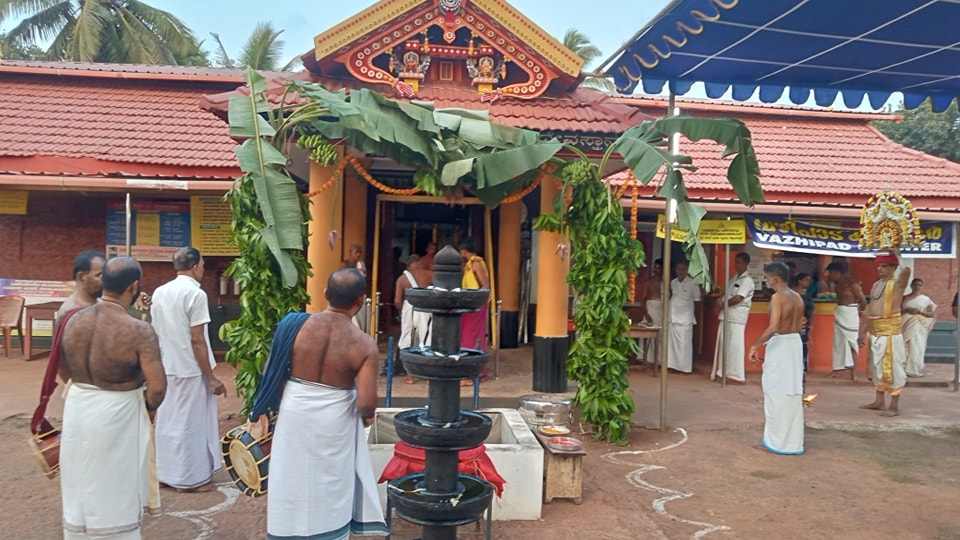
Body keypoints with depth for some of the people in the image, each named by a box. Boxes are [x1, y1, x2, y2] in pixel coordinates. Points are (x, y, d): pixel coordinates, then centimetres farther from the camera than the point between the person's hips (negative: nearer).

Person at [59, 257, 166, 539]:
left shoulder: (73, 321, -3)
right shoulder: (139, 330, -22)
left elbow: (64, 371, 11)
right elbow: (157, 387, -23)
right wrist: (147, 408, -4)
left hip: (78, 410, 6)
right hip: (118, 416, -6)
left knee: (80, 494, 21)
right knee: (116, 499, 10)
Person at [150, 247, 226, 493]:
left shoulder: (159, 292, 6)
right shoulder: (195, 293, -17)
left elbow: (155, 333, 12)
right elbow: (197, 340, -19)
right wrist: (211, 377, -14)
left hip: (165, 368, 7)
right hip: (190, 370, -7)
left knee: (167, 421, 16)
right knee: (191, 424, 3)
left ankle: (165, 473, 26)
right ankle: (190, 478, 12)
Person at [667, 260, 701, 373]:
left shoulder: (692, 283, -8)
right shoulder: (673, 282, 9)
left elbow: (696, 300, -3)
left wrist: (692, 313, -2)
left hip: (685, 318, -6)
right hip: (672, 317, 6)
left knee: (684, 343, -3)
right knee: (672, 342, 8)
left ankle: (685, 367, 3)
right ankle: (673, 365, 17)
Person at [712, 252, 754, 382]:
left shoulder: (747, 280, -10)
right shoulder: (735, 278, 18)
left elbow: (737, 298, -19)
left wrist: (723, 304, -8)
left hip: (737, 316, -9)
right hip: (726, 315, 9)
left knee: (735, 344, -6)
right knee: (723, 344, 11)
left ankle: (736, 373, -1)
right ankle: (722, 371, 19)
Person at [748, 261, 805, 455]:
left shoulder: (777, 297, -18)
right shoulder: (797, 297, 8)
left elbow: (773, 328, -27)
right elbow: (799, 327, 13)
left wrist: (755, 346, -21)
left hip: (779, 344, -8)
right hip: (795, 343, 8)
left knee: (775, 393, 2)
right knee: (792, 392, 13)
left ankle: (775, 440, 8)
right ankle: (792, 440, 20)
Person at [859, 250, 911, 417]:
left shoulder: (897, 283, -8)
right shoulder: (876, 284, 14)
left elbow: (906, 270, -31)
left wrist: (898, 255, -13)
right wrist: (864, 329, 18)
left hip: (890, 331, -8)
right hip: (875, 332, 8)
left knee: (892, 367, -4)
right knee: (877, 367, 15)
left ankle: (894, 406, 2)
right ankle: (879, 401, 25)